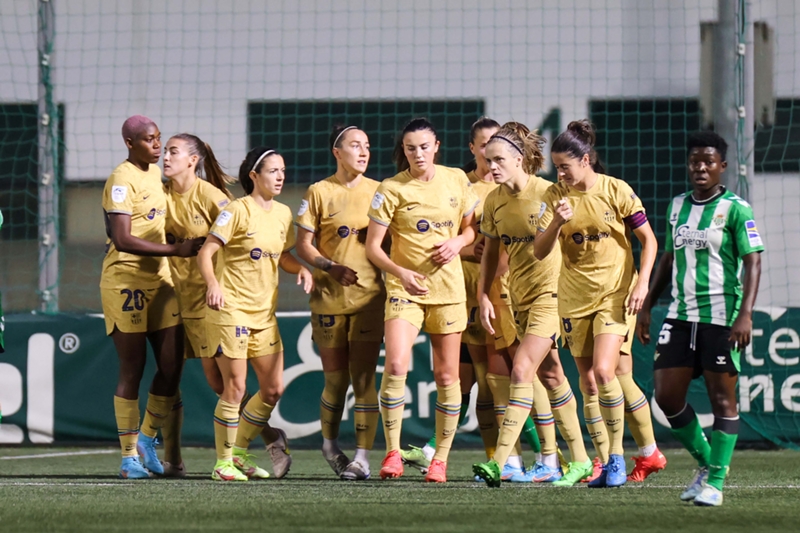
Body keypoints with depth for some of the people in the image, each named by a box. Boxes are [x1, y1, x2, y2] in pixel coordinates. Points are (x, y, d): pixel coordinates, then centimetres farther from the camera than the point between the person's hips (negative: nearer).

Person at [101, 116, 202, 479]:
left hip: (160, 279, 7)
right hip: (125, 281, -7)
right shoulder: (122, 181, -15)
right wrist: (175, 250, -26)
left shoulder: (156, 173, 12)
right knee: (133, 368, -4)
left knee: (172, 366, 2)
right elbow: (123, 240, -24)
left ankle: (147, 438, 20)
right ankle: (129, 456, 4)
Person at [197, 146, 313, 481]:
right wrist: (212, 284, -32)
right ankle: (223, 463, 2)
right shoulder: (237, 210, -10)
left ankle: (239, 453, 19)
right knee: (235, 386, -8)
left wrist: (301, 269, 0)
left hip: (264, 313, 7)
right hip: (230, 308, -7)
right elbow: (206, 253, -14)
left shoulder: (282, 214, 10)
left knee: (273, 389, 5)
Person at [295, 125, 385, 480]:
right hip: (329, 295, -1)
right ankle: (330, 444, 28)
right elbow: (304, 245, 1)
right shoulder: (319, 192, 3)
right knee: (335, 378, 3)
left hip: (370, 294, 1)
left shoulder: (378, 191, 9)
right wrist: (331, 268, -15)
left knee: (363, 377, -6)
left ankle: (362, 457, -4)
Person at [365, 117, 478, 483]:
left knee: (447, 374, 3)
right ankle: (392, 452, -11)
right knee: (395, 365, -19)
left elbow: (472, 227, 16)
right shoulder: (391, 189, -4)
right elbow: (373, 247, -4)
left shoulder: (457, 181, 5)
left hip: (448, 286, 2)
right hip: (404, 287, -2)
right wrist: (400, 272, -21)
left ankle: (441, 459, 13)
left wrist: (458, 242, -6)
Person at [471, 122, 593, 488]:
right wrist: (484, 295, 8)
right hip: (520, 295, 7)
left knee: (522, 371, -16)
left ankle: (499, 462, -22)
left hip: (550, 291, -7)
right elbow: (491, 251, 13)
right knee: (550, 375, 13)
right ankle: (579, 460, 22)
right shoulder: (494, 201, 3)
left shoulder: (547, 194, -16)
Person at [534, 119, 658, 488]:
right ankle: (606, 459, 14)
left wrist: (642, 282, -13)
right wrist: (556, 223, -23)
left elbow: (648, 239, -2)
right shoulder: (556, 196, -1)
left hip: (615, 292, -4)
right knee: (587, 378, 5)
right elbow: (539, 252, -5)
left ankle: (616, 457, -8)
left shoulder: (616, 191, -9)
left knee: (603, 371, -18)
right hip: (574, 296, 4)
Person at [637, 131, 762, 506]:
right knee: (667, 397, 1)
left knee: (722, 398, -2)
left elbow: (753, 263, -10)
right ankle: (705, 462, 20)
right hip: (680, 316, 6)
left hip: (721, 317, -6)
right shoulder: (677, 206, 12)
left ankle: (715, 482, 3)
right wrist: (647, 306, 19)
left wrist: (745, 314, -20)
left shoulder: (735, 209, -6)